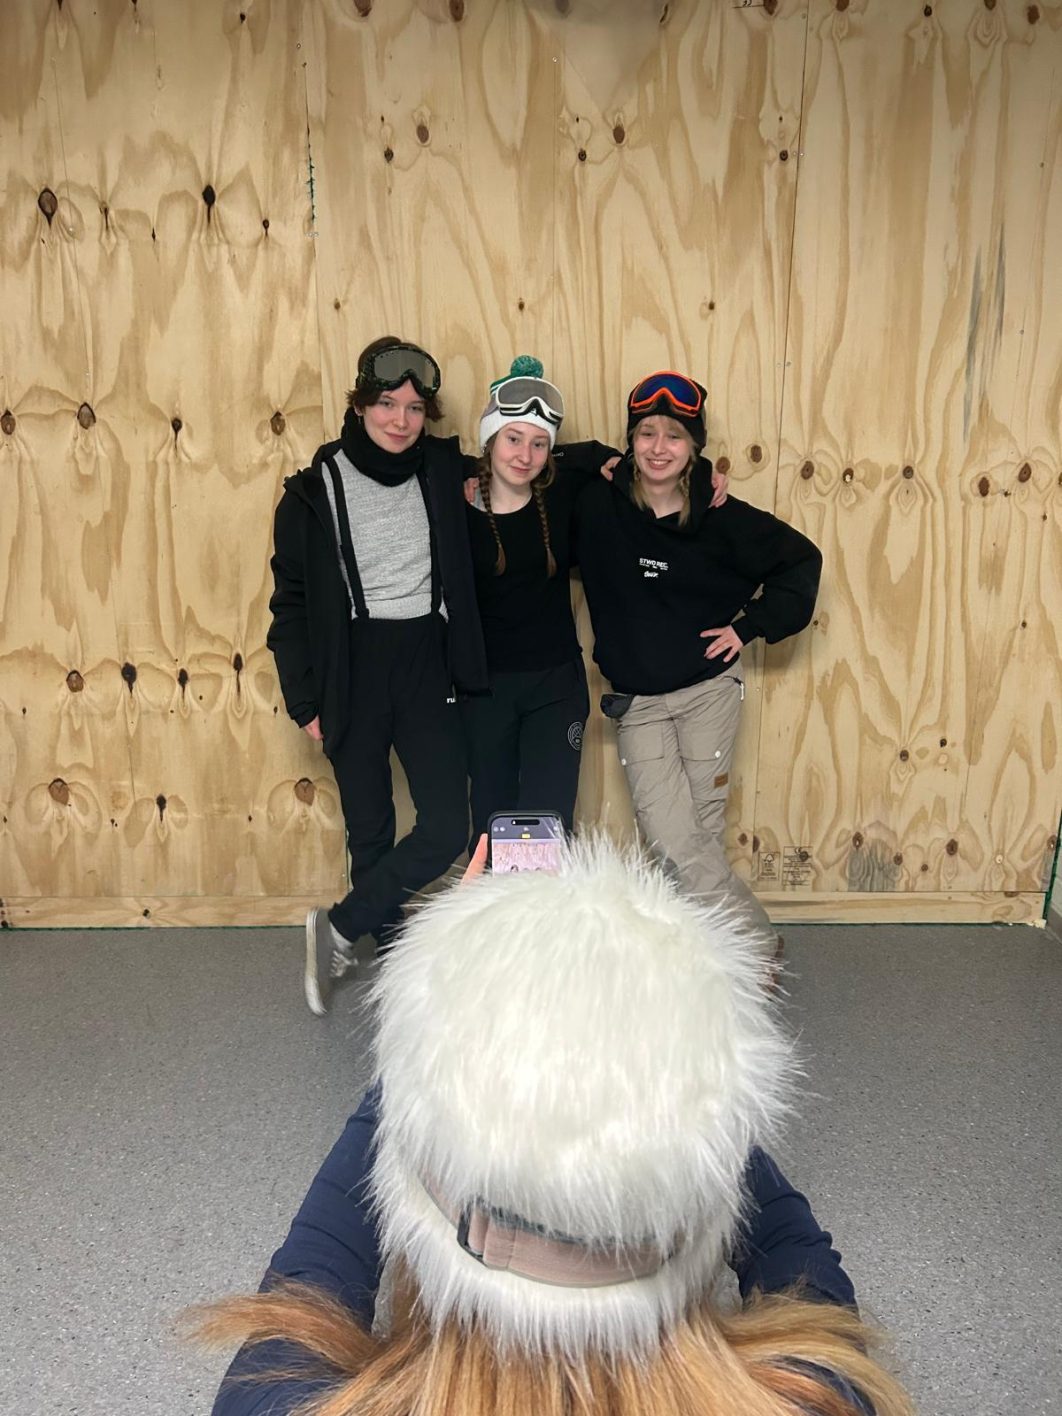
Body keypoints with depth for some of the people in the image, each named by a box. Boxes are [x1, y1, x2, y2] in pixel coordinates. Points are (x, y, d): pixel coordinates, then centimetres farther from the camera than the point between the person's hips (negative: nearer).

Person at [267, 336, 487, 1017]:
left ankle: (338, 929, 11)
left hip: (427, 669, 2)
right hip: (352, 674, -1)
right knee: (371, 832, 9)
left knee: (447, 830, -5)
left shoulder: (447, 471, 2)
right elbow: (292, 600, 1)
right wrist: (305, 698, -4)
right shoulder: (317, 488, -2)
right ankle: (393, 956, 27)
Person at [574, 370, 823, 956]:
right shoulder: (597, 506, -8)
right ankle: (757, 940, 13)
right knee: (671, 837, -7)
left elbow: (799, 560, 5)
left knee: (702, 831, 4)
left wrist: (751, 624, -2)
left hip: (709, 691, -1)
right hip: (636, 701, 1)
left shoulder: (722, 518, -7)